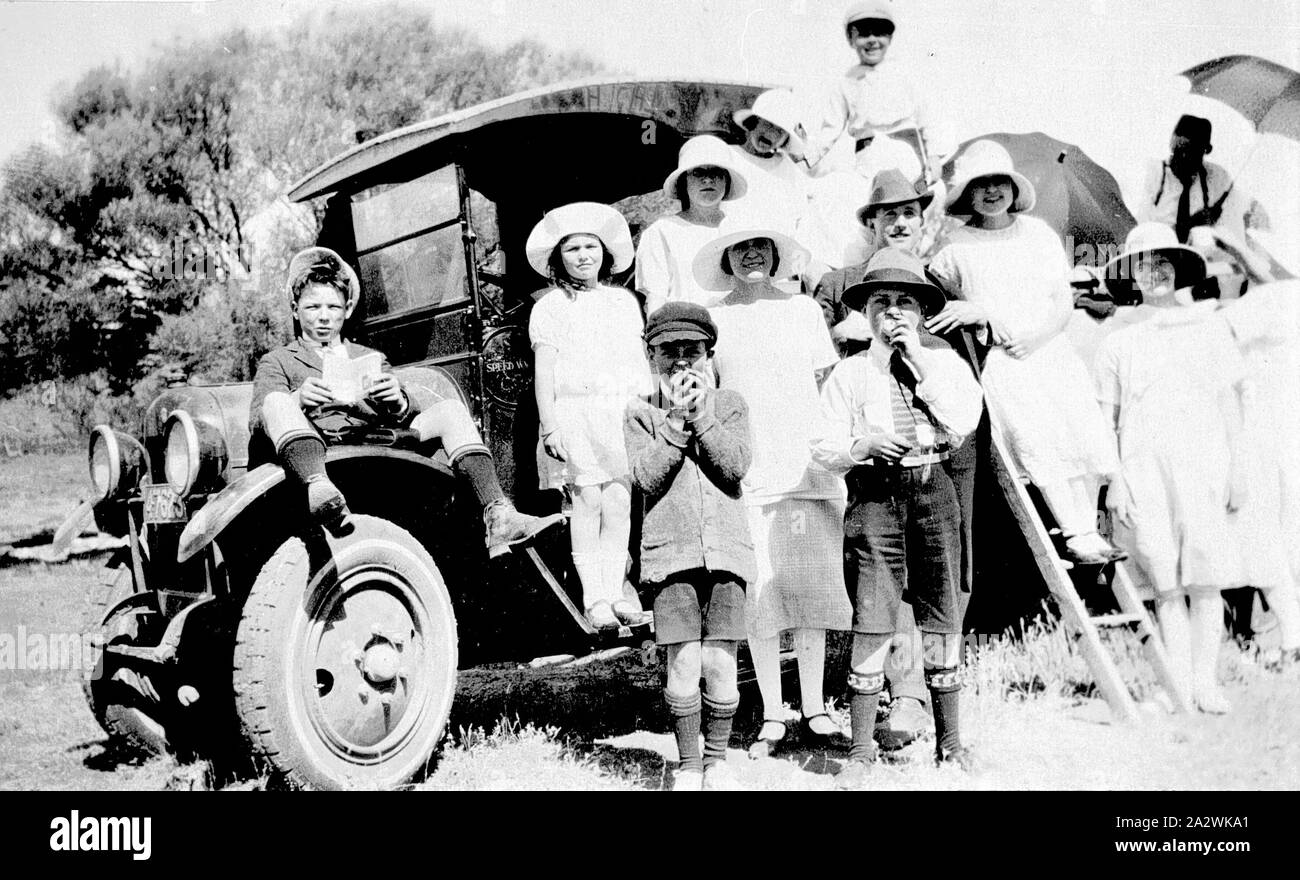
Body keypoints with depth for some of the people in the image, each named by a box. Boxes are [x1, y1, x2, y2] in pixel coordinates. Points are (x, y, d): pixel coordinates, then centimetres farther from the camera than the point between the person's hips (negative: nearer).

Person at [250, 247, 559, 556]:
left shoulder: (372, 358, 33)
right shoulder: (277, 362, 25)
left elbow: (408, 415, 18)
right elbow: (257, 421, 5)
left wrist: (398, 401, -8)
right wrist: (298, 399, -16)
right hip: (319, 451, -3)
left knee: (450, 408, -18)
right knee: (277, 402, -32)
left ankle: (497, 516, -37)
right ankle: (319, 491, -62)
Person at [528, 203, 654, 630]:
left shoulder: (624, 301, 17)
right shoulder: (550, 307, 6)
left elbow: (640, 362, 18)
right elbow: (543, 370, 1)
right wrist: (549, 425, -6)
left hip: (622, 411, 3)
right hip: (573, 409, -3)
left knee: (619, 502, -4)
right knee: (587, 501, -8)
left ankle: (616, 592, 1)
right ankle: (594, 597, -6)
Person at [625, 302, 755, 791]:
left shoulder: (729, 405, 12)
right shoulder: (640, 413, 10)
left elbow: (736, 465, -4)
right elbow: (645, 476, -5)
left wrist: (702, 416, -9)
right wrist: (676, 420, -10)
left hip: (725, 549, 1)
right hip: (670, 551, -1)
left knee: (720, 664, 0)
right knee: (683, 664, -5)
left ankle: (717, 759, 18)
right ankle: (687, 764, 12)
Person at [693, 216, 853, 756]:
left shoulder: (803, 309, 12)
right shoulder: (712, 319, 7)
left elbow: (828, 386, 14)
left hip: (810, 468, 1)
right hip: (745, 471, -1)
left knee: (812, 589, 1)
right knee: (759, 595, -2)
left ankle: (814, 711, 12)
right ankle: (772, 718, 6)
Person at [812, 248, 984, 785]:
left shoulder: (942, 360, 11)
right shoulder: (849, 373, 8)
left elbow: (964, 420, -6)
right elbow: (824, 449, 5)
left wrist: (919, 358, -6)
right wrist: (861, 446, -16)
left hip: (932, 486, 2)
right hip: (874, 493, -2)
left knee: (942, 616, 6)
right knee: (872, 620, -7)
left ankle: (949, 739, 19)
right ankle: (861, 751, 1)